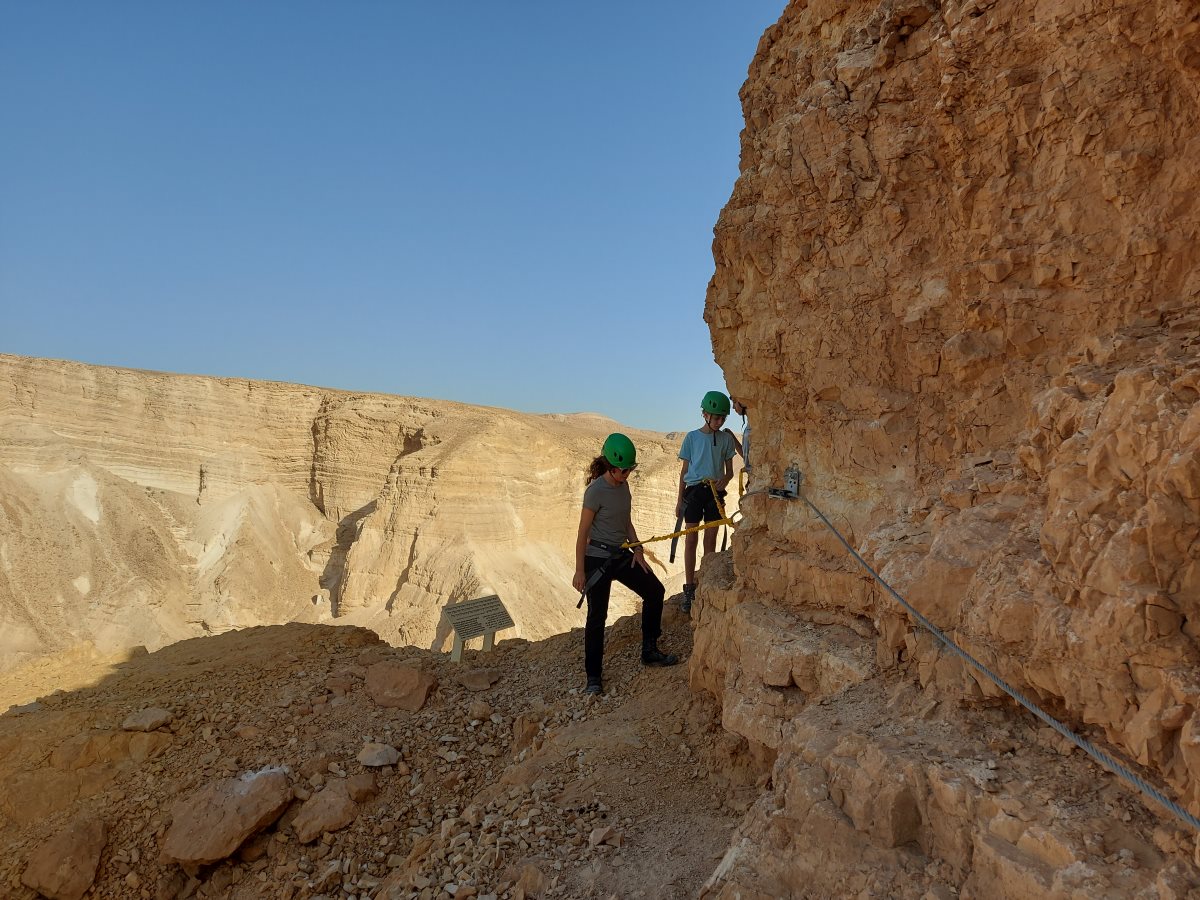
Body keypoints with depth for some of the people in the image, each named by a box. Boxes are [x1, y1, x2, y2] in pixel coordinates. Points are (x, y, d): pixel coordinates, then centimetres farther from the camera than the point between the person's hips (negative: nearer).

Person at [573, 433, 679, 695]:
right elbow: (583, 533, -15)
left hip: (621, 556, 8)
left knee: (655, 591, 8)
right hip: (597, 558, -8)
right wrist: (580, 571, -15)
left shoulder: (623, 487, 4)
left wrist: (637, 549, 2)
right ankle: (593, 677, 10)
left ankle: (650, 651, 22)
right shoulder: (596, 491, -18)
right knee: (597, 615, -3)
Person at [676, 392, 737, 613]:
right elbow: (684, 470, 5)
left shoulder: (726, 438, 5)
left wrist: (725, 479, -16)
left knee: (710, 540, 6)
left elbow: (729, 470, 8)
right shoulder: (692, 437, 0)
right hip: (694, 490, -1)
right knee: (691, 540, -1)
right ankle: (689, 590, 4)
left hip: (715, 491, 2)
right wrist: (679, 499, 4)